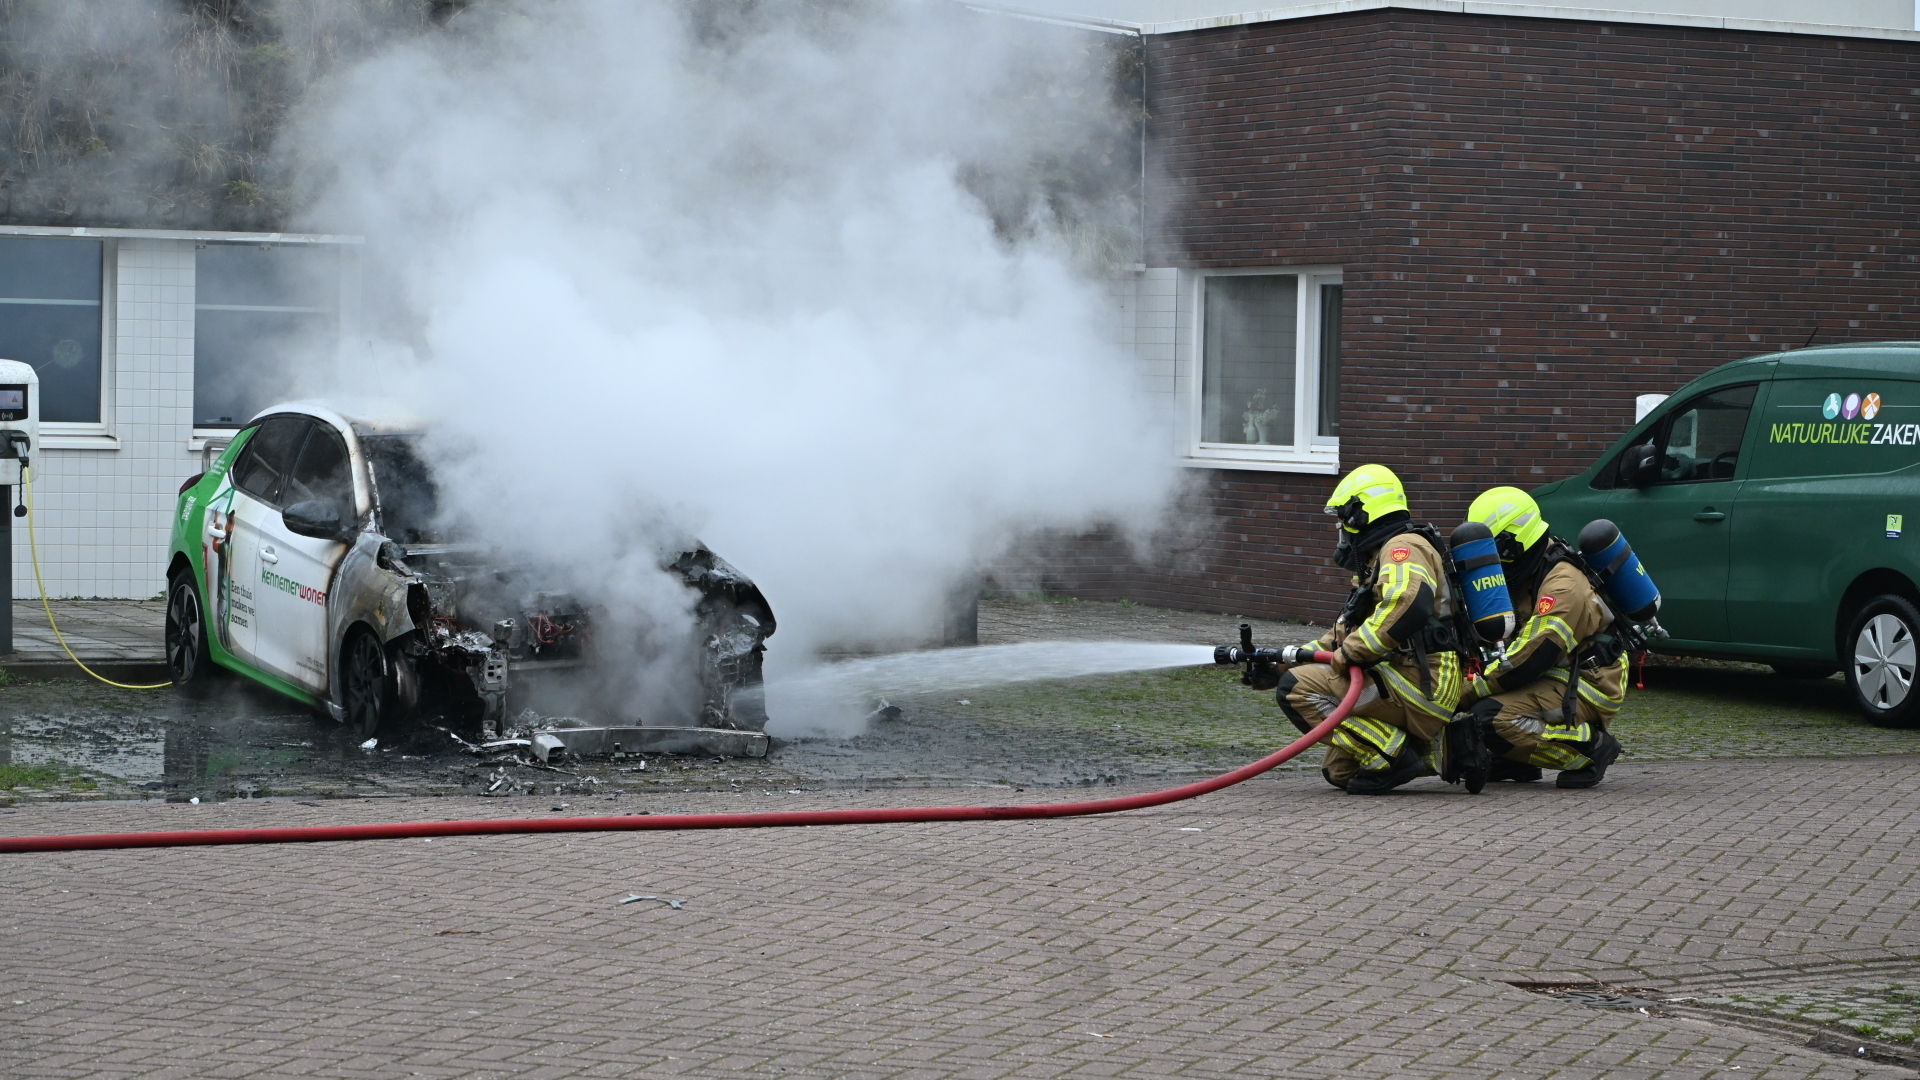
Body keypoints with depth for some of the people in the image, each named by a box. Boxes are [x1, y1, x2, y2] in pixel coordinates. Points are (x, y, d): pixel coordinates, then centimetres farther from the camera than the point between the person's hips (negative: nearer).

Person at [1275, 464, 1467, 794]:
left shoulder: (1403, 547, -10)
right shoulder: (1375, 559, 25)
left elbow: (1409, 606, -30)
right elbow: (1346, 632, 30)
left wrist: (1351, 652, -23)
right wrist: (1291, 657, 21)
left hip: (1415, 683, -11)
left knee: (1297, 689, -16)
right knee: (1339, 771, 17)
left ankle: (1392, 756, -17)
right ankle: (1433, 751, 11)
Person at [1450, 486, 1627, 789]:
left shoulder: (1561, 587, -22)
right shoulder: (1526, 577, 9)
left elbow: (1531, 659, -27)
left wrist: (1467, 694, -22)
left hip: (1586, 690, -10)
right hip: (1554, 680, 10)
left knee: (1492, 721, -29)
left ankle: (1589, 746, -15)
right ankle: (1515, 761, 6)